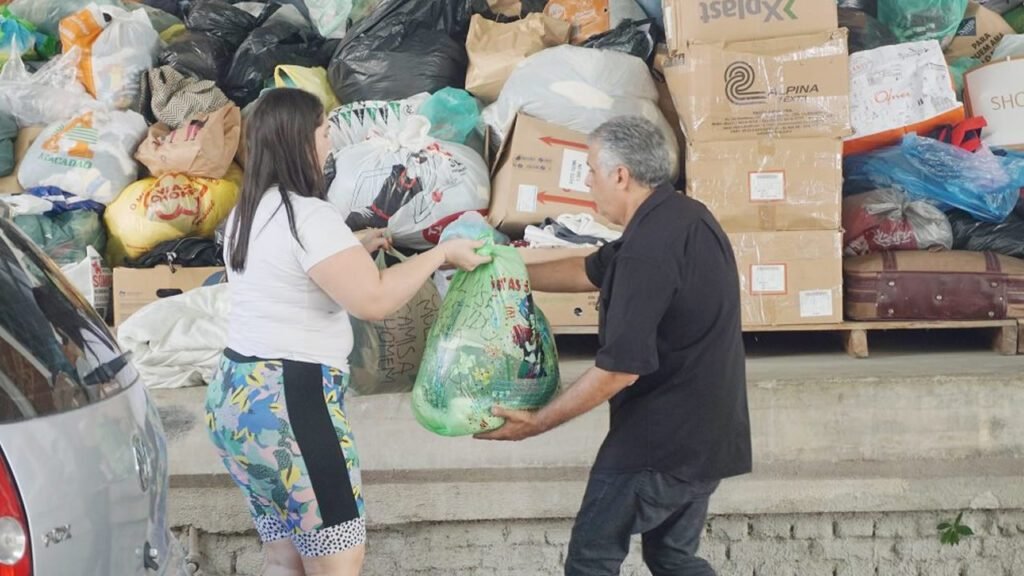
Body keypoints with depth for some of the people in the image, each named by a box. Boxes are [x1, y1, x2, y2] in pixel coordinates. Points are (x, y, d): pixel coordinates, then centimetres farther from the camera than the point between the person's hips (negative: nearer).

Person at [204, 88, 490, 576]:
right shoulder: (308, 215, -17)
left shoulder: (247, 214, 12)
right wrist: (441, 254, -13)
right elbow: (373, 300, -24)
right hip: (289, 401, -10)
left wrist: (352, 250, 23)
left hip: (235, 395, 10)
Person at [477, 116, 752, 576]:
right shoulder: (684, 218, 8)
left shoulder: (649, 248, -24)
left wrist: (538, 423, -16)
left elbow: (620, 367, -24)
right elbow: (591, 272, 19)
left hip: (658, 441, -9)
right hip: (705, 435, 9)